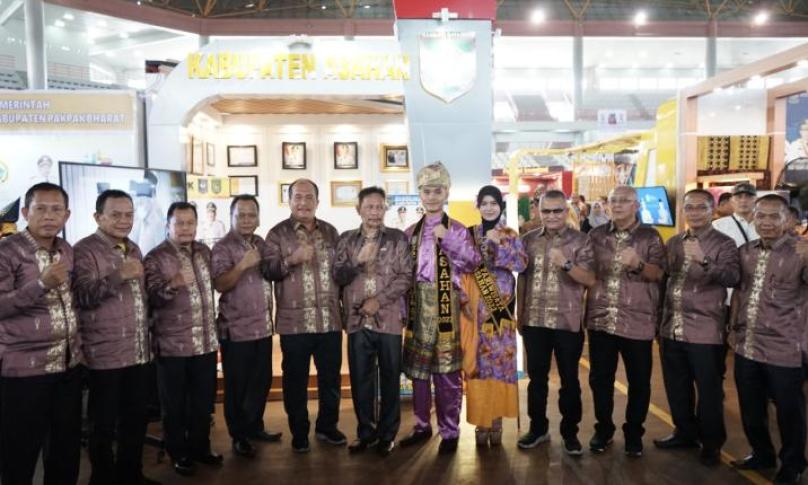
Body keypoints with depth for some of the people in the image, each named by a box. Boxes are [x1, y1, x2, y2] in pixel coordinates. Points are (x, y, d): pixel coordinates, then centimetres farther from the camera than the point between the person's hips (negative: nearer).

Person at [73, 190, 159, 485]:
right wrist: (118, 276, -35)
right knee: (104, 425, 7)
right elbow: (83, 297, -22)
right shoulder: (84, 250, -10)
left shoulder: (133, 249, 13)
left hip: (139, 353, 7)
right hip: (105, 356, -7)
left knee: (136, 420, 17)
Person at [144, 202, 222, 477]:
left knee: (204, 401, 14)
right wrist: (174, 284, -37)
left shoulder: (204, 251, 10)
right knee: (175, 404, 8)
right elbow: (151, 298, -18)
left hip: (206, 341, 5)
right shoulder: (155, 258, -8)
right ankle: (179, 454, 23)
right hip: (173, 345, -5)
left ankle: (200, 447, 30)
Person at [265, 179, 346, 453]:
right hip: (294, 322, -3)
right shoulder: (277, 234, 0)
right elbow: (268, 272, -8)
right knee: (296, 380, 6)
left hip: (330, 320, 3)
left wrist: (343, 304, 13)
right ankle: (299, 433, 22)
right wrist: (291, 259, -24)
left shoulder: (330, 232, 11)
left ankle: (327, 426, 29)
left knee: (330, 377, 12)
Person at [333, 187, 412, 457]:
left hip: (389, 320, -2)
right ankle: (365, 433, 23)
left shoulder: (398, 239, 3)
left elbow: (406, 276, -3)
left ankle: (387, 435, 19)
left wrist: (379, 300, -12)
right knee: (360, 380, 8)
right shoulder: (346, 240, 10)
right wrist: (358, 262, -14)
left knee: (390, 379, 6)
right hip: (357, 321, 2)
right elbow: (337, 276, 4)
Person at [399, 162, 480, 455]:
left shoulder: (456, 229, 1)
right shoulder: (411, 232, 10)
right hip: (417, 306, 4)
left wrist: (450, 240, -22)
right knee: (417, 367, 11)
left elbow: (472, 263, -12)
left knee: (447, 370, 1)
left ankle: (449, 431, 13)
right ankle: (422, 425, 26)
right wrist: (405, 302, 0)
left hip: (445, 306, -4)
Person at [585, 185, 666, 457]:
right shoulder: (596, 235, 8)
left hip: (637, 321, -2)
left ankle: (634, 433, 24)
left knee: (639, 381, 7)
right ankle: (603, 429, 27)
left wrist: (638, 264, -26)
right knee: (599, 378, 9)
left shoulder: (650, 237, 0)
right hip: (600, 319, 3)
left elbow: (659, 274, -9)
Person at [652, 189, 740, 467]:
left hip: (705, 331, -5)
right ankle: (685, 433, 34)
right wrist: (661, 321, 14)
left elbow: (733, 278, -23)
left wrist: (703, 261, -39)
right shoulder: (673, 242, 10)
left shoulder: (723, 244, -6)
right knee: (676, 388, 16)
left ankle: (711, 444, 22)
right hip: (672, 329, 5)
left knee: (709, 391, 5)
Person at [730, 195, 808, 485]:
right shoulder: (745, 251, 6)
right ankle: (762, 454, 41)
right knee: (751, 410, 20)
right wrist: (734, 323, 11)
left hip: (783, 350, -5)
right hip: (746, 347, 5)